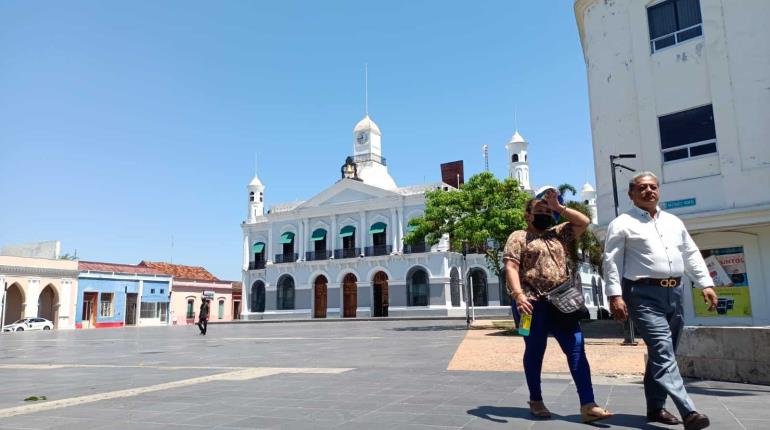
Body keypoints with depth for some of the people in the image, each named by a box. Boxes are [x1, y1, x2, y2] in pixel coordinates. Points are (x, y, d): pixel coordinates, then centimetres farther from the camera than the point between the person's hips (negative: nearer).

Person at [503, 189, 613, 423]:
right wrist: (518, 295, -23)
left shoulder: (559, 234, 19)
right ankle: (536, 401, 20)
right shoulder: (518, 237, 2)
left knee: (576, 347, -5)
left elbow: (584, 222, 15)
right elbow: (511, 268, -9)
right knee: (535, 349, 5)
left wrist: (559, 207, 7)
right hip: (532, 301, -5)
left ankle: (587, 405, -5)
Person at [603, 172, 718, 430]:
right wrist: (615, 295, -16)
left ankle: (655, 407, 21)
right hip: (645, 294, -7)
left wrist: (706, 284, 8)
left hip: (674, 293, 7)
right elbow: (612, 261, -7)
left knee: (663, 353, 11)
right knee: (663, 353, -15)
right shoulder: (622, 224, -1)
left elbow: (691, 255, 19)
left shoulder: (674, 222, 19)